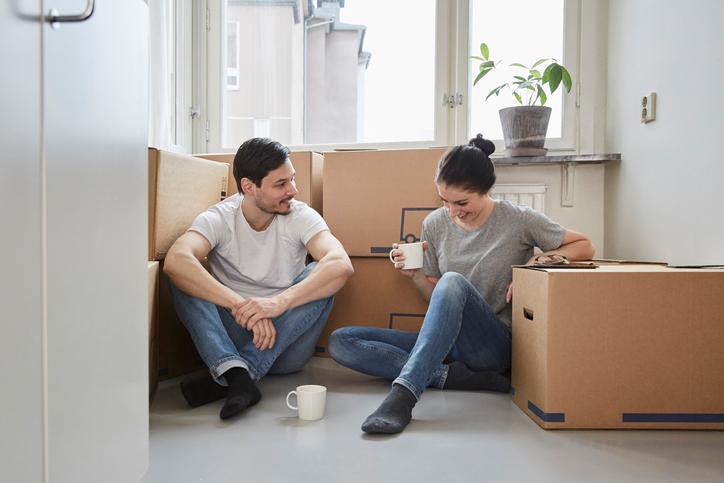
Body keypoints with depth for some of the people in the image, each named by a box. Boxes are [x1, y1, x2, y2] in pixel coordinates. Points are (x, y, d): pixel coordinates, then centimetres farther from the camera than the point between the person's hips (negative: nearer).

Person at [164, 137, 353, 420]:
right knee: (184, 276, -20)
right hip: (229, 337, 0)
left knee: (319, 275, -25)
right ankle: (236, 374, -36)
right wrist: (242, 306, -39)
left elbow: (341, 265, -27)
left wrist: (279, 302, -41)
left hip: (285, 344, 1)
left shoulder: (300, 216, -8)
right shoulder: (218, 218, -9)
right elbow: (175, 261, -30)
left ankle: (225, 380, -27)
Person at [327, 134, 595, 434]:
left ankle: (403, 395, -41)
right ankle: (457, 376, -27)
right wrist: (416, 276, -10)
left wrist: (543, 258, -12)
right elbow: (436, 298, 11)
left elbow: (584, 247, 6)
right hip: (446, 341, 5)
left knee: (453, 282, -35)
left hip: (496, 344, -4)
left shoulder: (519, 220, -4)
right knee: (340, 342, -14)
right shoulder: (435, 224, 5)